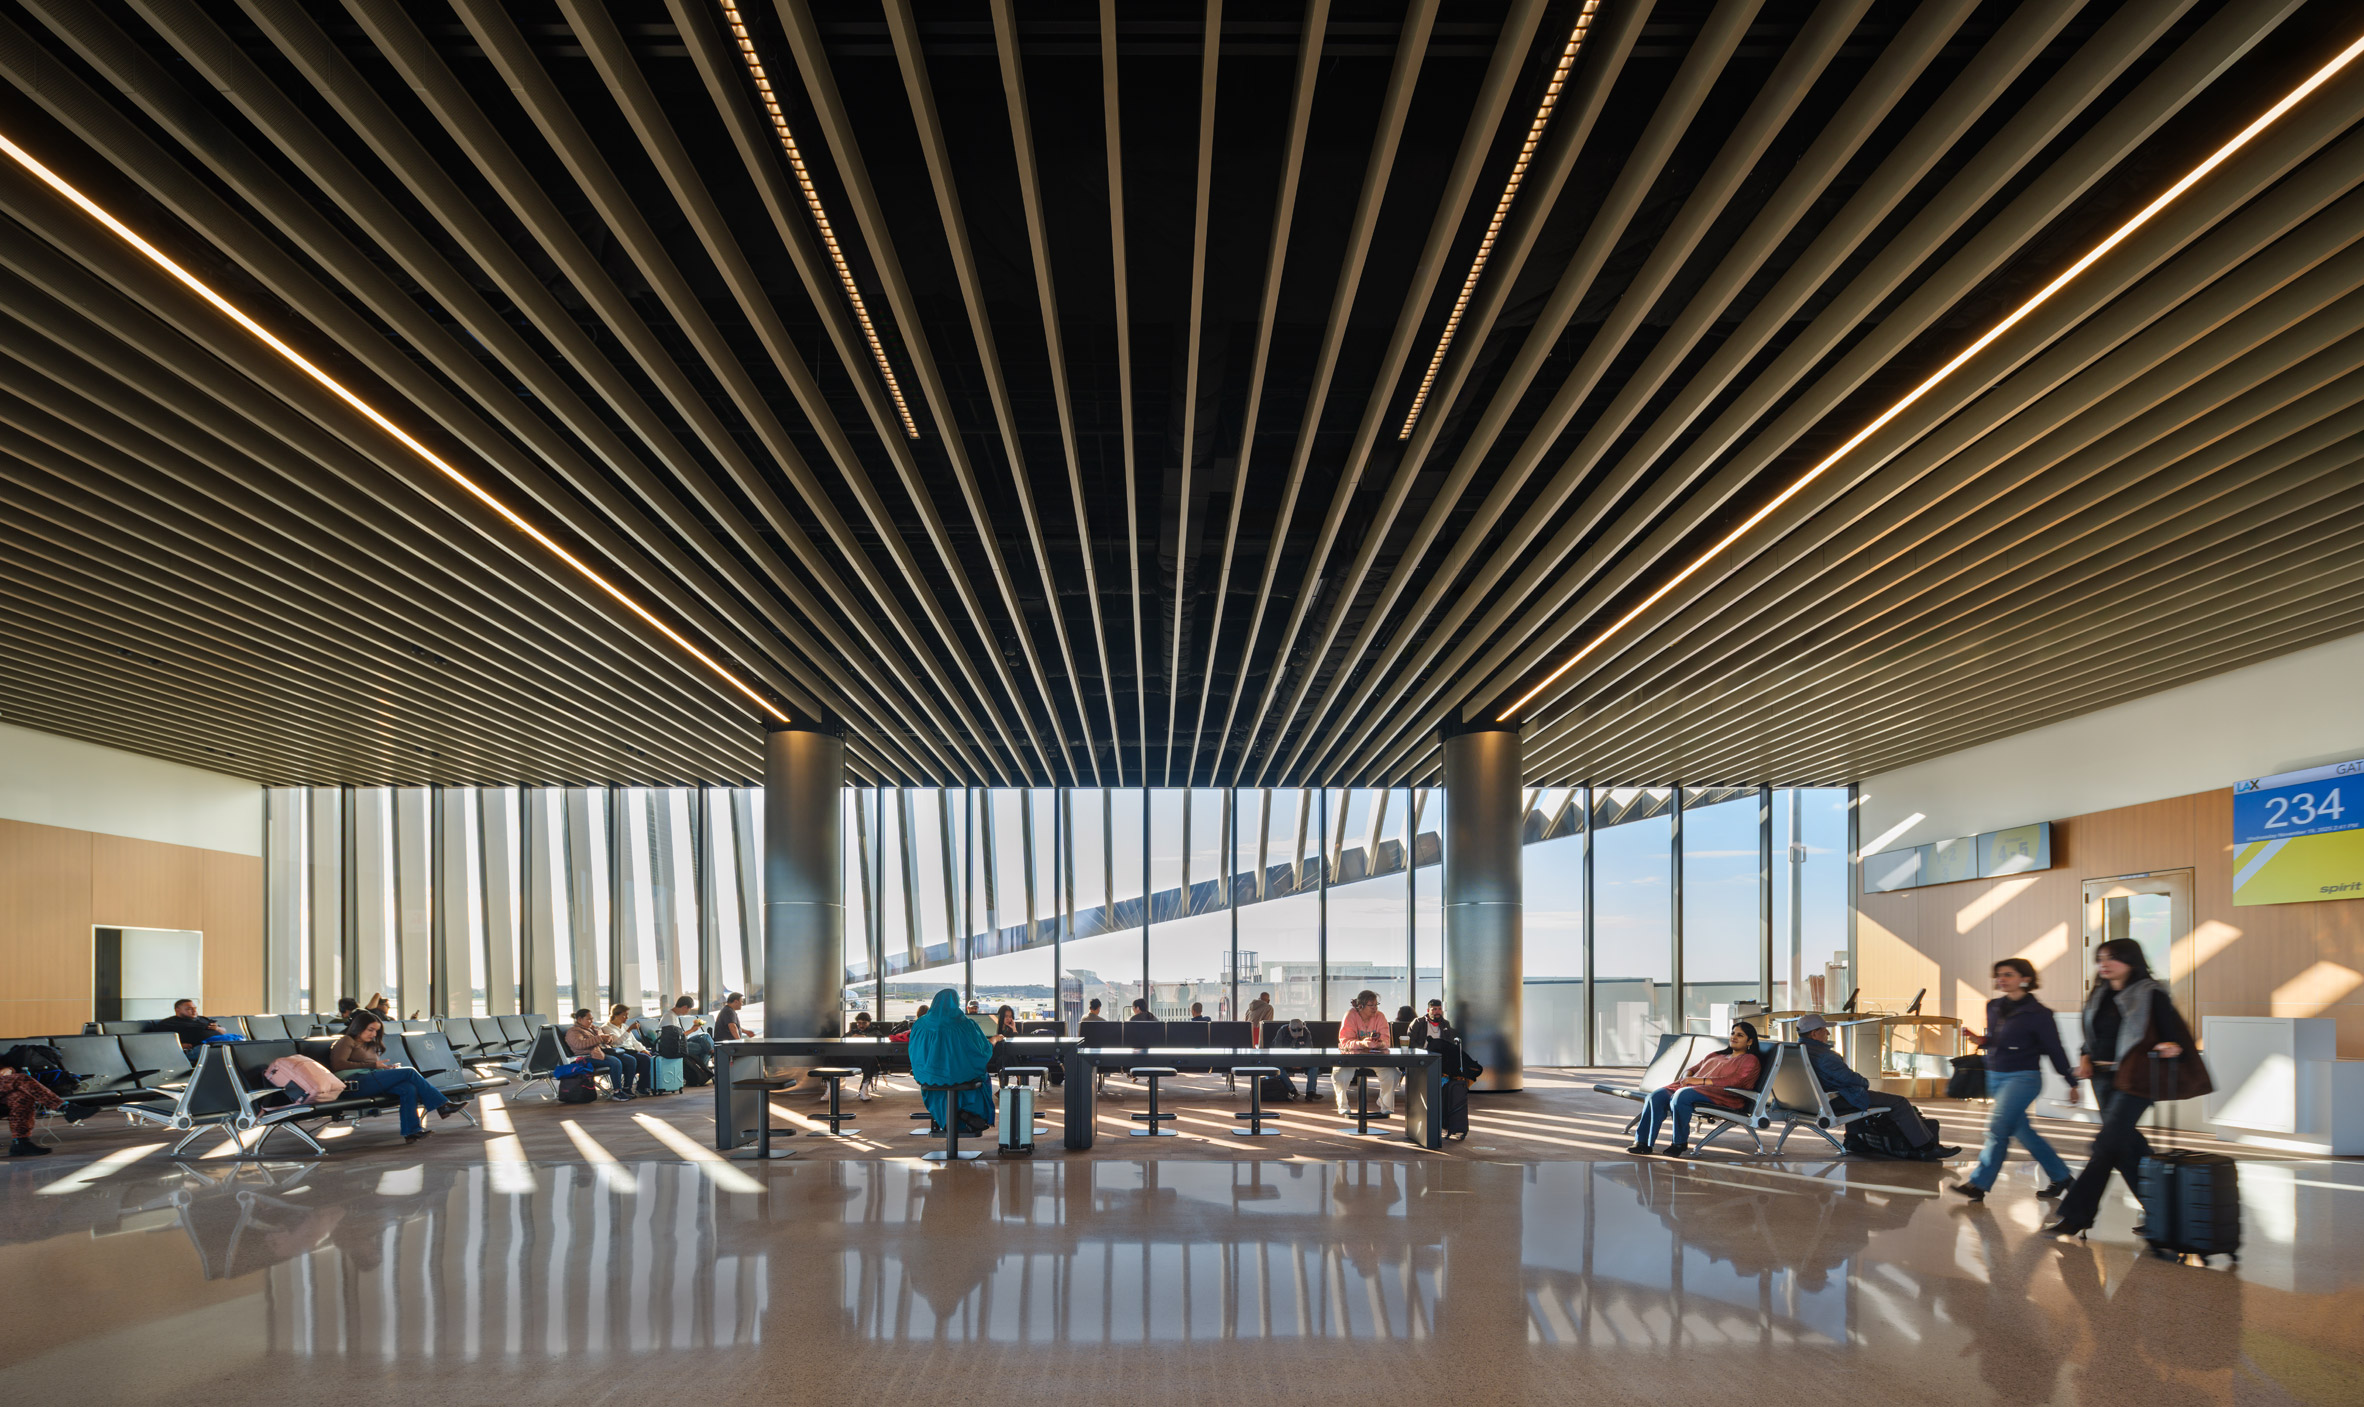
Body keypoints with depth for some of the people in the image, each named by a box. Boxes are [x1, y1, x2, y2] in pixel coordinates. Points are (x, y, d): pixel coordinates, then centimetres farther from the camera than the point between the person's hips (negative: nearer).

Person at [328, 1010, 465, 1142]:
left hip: (373, 1081, 8)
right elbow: (337, 1065, -9)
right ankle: (442, 1105, -16)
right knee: (409, 1072, -20)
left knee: (409, 1088, -25)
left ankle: (411, 1131, -35)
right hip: (356, 1083, -8)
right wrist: (373, 1065, -10)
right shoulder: (346, 1041, 8)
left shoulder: (370, 1046, 33)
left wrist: (387, 1068, 8)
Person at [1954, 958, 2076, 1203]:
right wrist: (1981, 1041, -2)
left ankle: (1978, 1183, -13)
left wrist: (2072, 1082, 2)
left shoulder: (2037, 1013, -10)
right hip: (1995, 1077, 7)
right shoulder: (1994, 1007, 9)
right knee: (2022, 1130, 14)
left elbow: (2055, 1050, -4)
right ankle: (2059, 1176, 30)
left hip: (2023, 1078, -7)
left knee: (1997, 1127, -15)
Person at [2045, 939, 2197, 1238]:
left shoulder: (2150, 995, -6)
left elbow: (2177, 1033, -8)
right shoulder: (2098, 996, 13)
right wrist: (2086, 1057, 6)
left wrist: (2173, 1048, -29)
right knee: (2127, 1148, 11)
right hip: (2104, 1079, 8)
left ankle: (2075, 1217, -9)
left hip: (2133, 1081, -7)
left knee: (2106, 1147, -10)